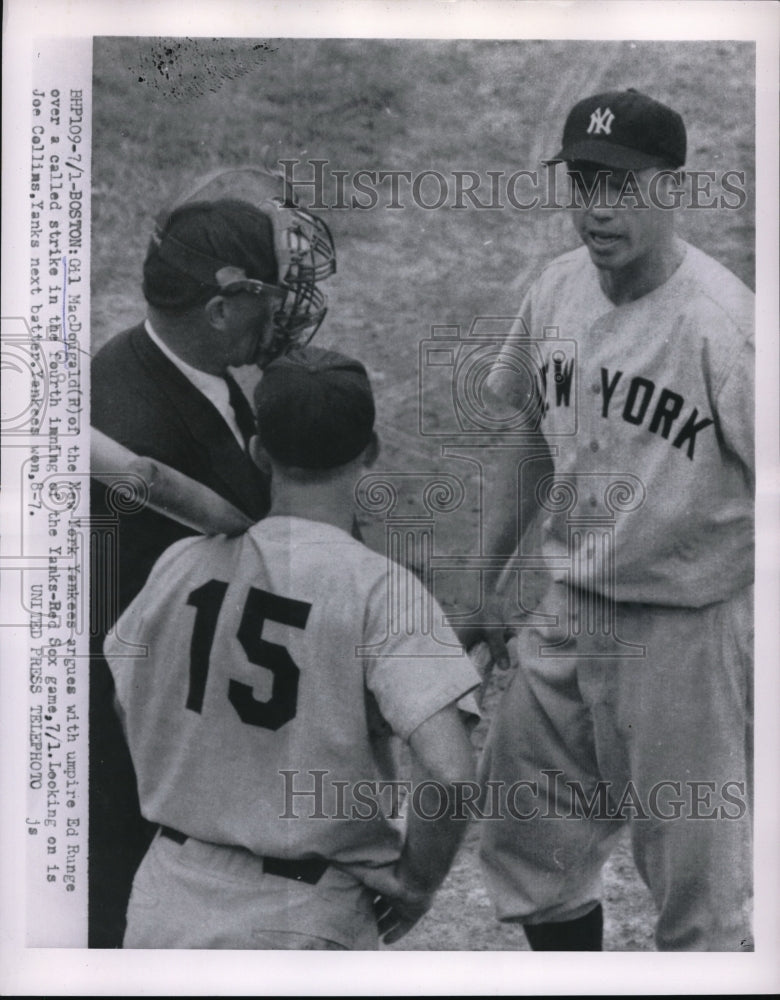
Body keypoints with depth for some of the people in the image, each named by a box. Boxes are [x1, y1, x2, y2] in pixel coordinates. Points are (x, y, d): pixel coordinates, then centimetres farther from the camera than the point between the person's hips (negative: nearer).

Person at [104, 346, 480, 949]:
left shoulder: (183, 564, -3)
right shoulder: (379, 589, -17)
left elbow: (129, 709, 10)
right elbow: (449, 772, -25)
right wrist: (416, 879, -7)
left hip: (166, 905, 4)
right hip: (306, 924, -4)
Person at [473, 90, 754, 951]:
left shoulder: (725, 323, -20)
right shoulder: (555, 290, 0)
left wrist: (760, 667, -20)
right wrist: (488, 577, 17)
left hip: (685, 626, -6)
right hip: (562, 612, 7)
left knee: (698, 882, 6)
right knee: (526, 844, 19)